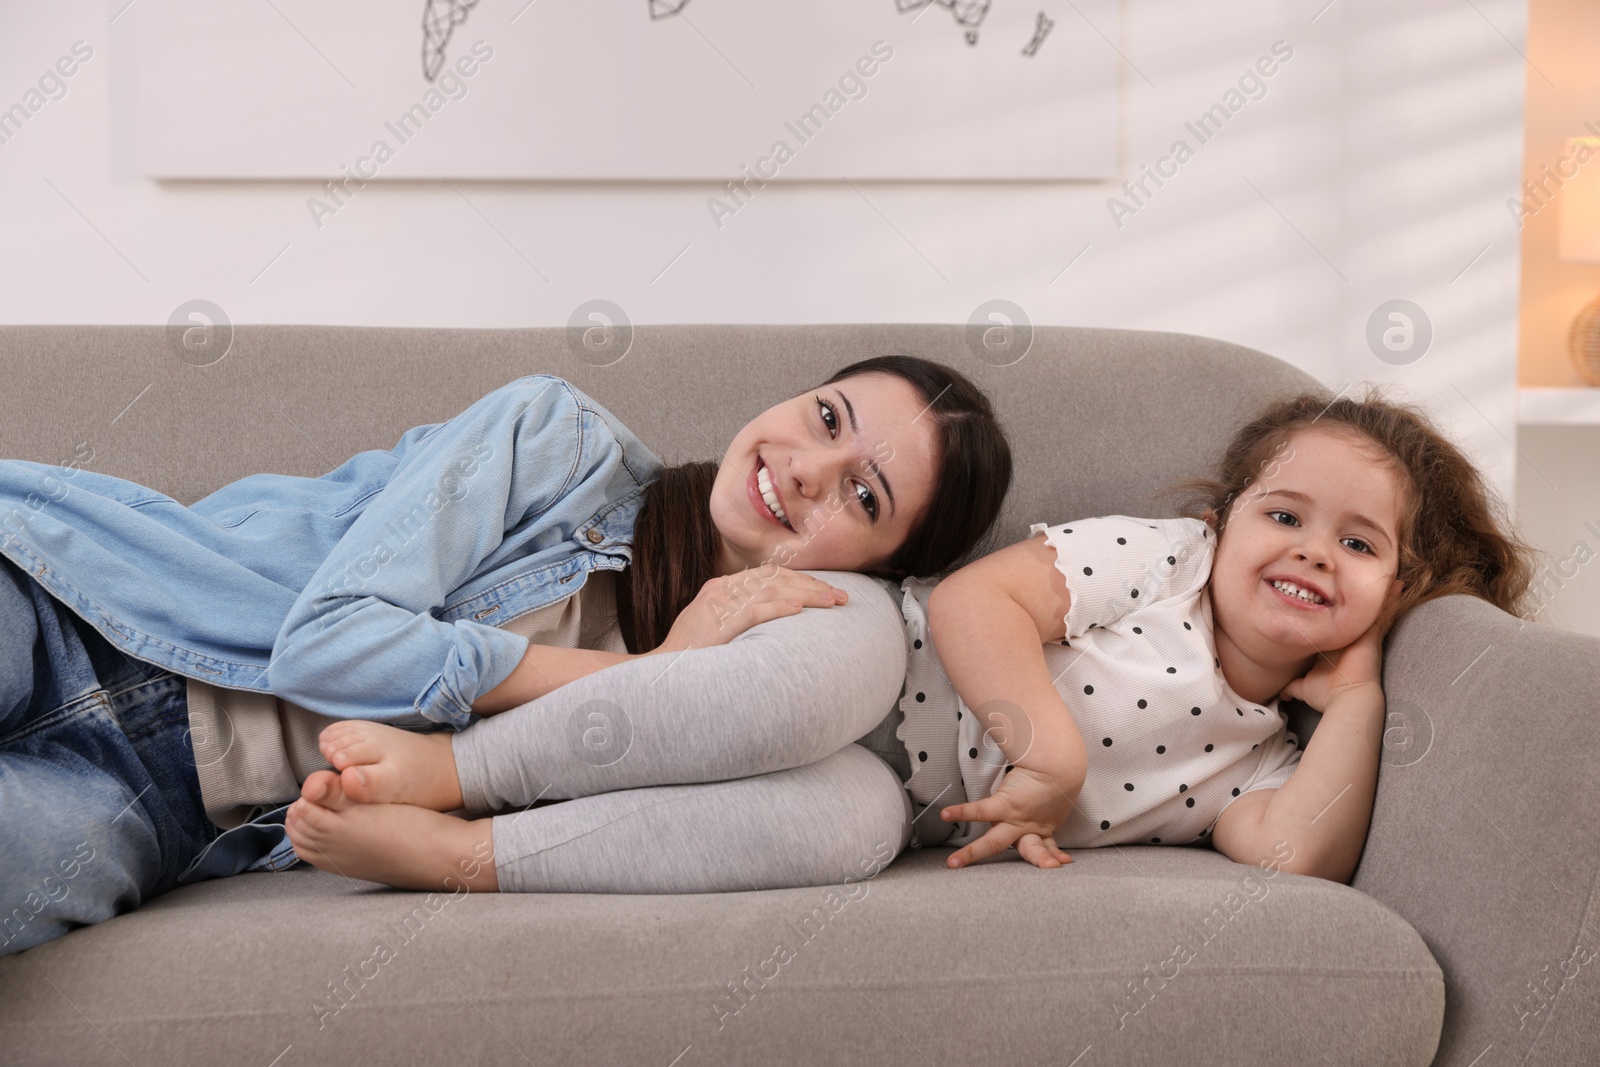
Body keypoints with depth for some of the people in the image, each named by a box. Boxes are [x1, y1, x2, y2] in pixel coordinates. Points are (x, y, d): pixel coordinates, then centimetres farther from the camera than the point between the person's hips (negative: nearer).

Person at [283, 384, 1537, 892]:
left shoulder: (1256, 756, 10)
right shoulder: (1153, 556, -4)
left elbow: (1300, 855, -11)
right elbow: (970, 600, -15)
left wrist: (1358, 696, -6)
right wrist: (1049, 743, -25)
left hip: (889, 803, 4)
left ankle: (443, 853, -30)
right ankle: (444, 765, -30)